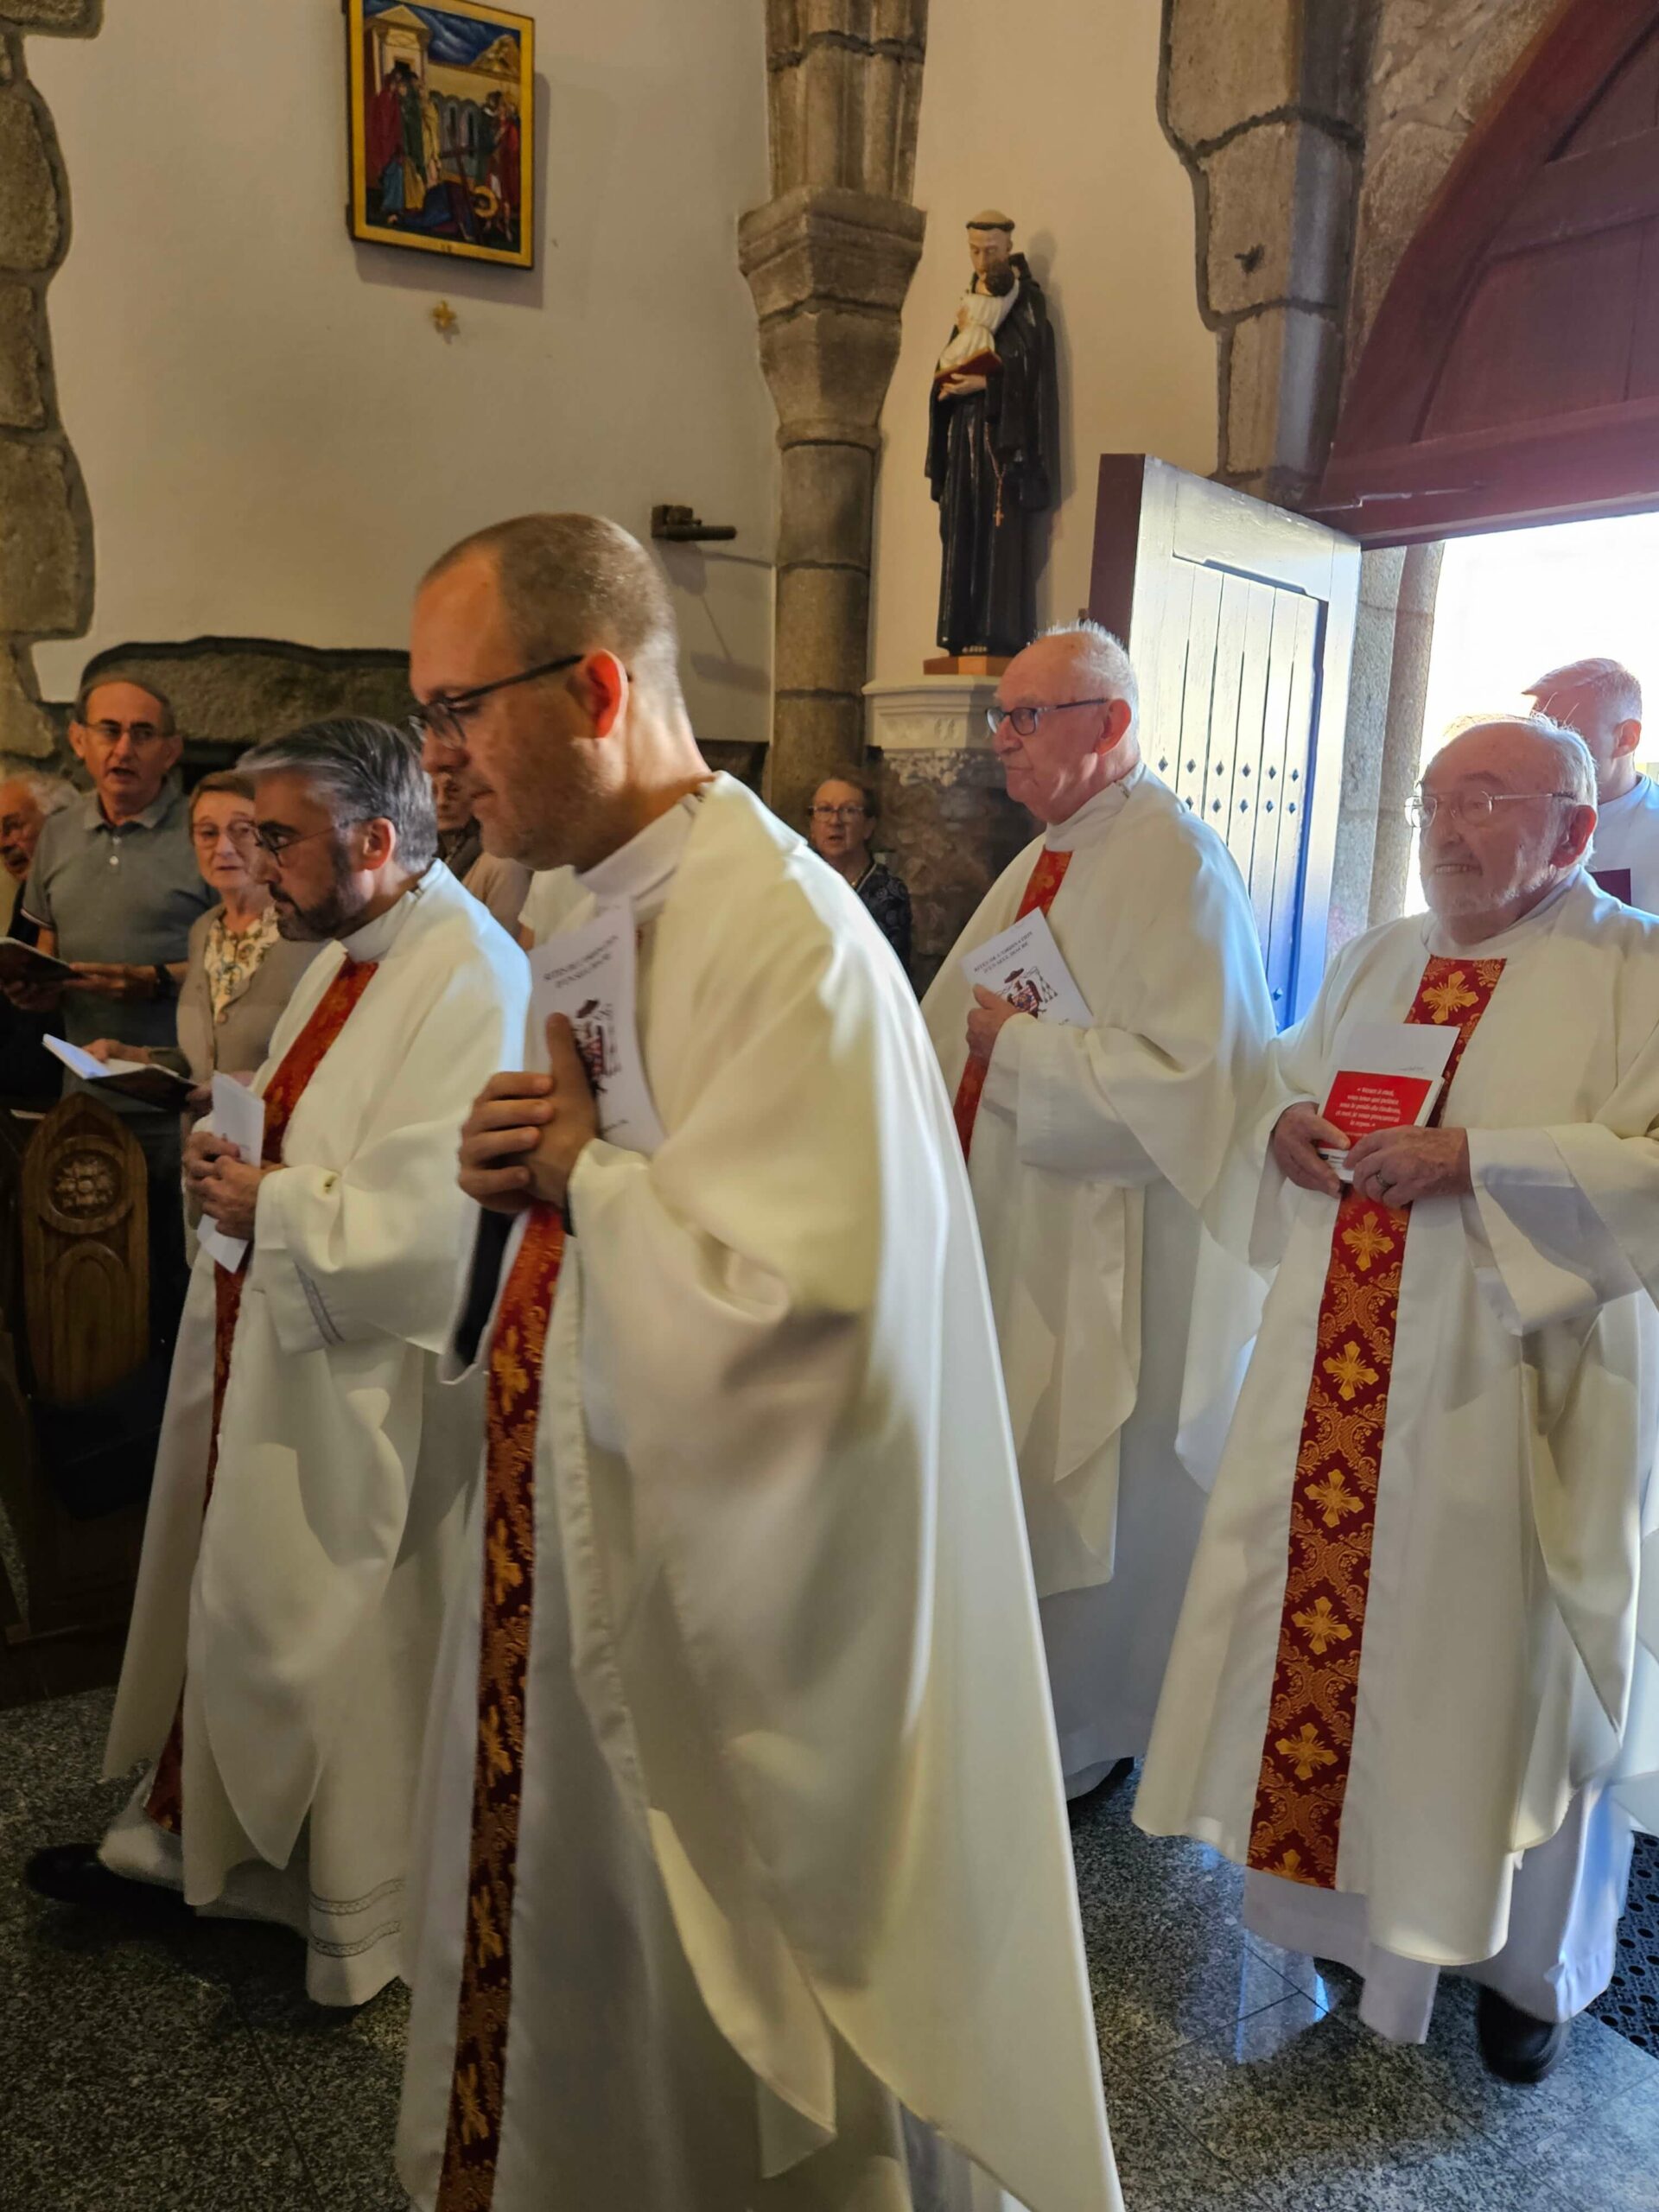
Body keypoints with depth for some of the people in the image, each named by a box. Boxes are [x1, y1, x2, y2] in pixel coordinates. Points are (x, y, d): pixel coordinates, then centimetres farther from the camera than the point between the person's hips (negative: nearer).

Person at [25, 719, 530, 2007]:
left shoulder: (470, 983, -24)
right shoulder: (347, 954, 9)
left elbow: (429, 1225, -30)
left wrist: (269, 1206, -19)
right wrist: (236, 1154, 2)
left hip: (359, 1393, -9)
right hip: (269, 1351, 9)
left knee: (337, 1639, 9)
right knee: (222, 1595, 22)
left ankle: (360, 1915, 33)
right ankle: (179, 1831, 45)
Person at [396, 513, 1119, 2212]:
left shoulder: (784, 937, -24)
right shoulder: (613, 911, 6)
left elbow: (781, 1309, -30)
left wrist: (580, 1168, -17)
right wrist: (520, 1178, -6)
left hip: (722, 1617, -9)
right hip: (585, 1564, 9)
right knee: (563, 1986, 27)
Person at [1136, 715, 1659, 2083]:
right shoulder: (1377, 961, 13)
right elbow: (1285, 1084, 20)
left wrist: (1476, 1160, -23)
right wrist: (1285, 1122, -2)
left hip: (1508, 1384, -5)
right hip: (1338, 1377, 5)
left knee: (1497, 1656, 8)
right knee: (1320, 1620, 10)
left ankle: (1529, 1962, 32)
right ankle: (1337, 1891, 33)